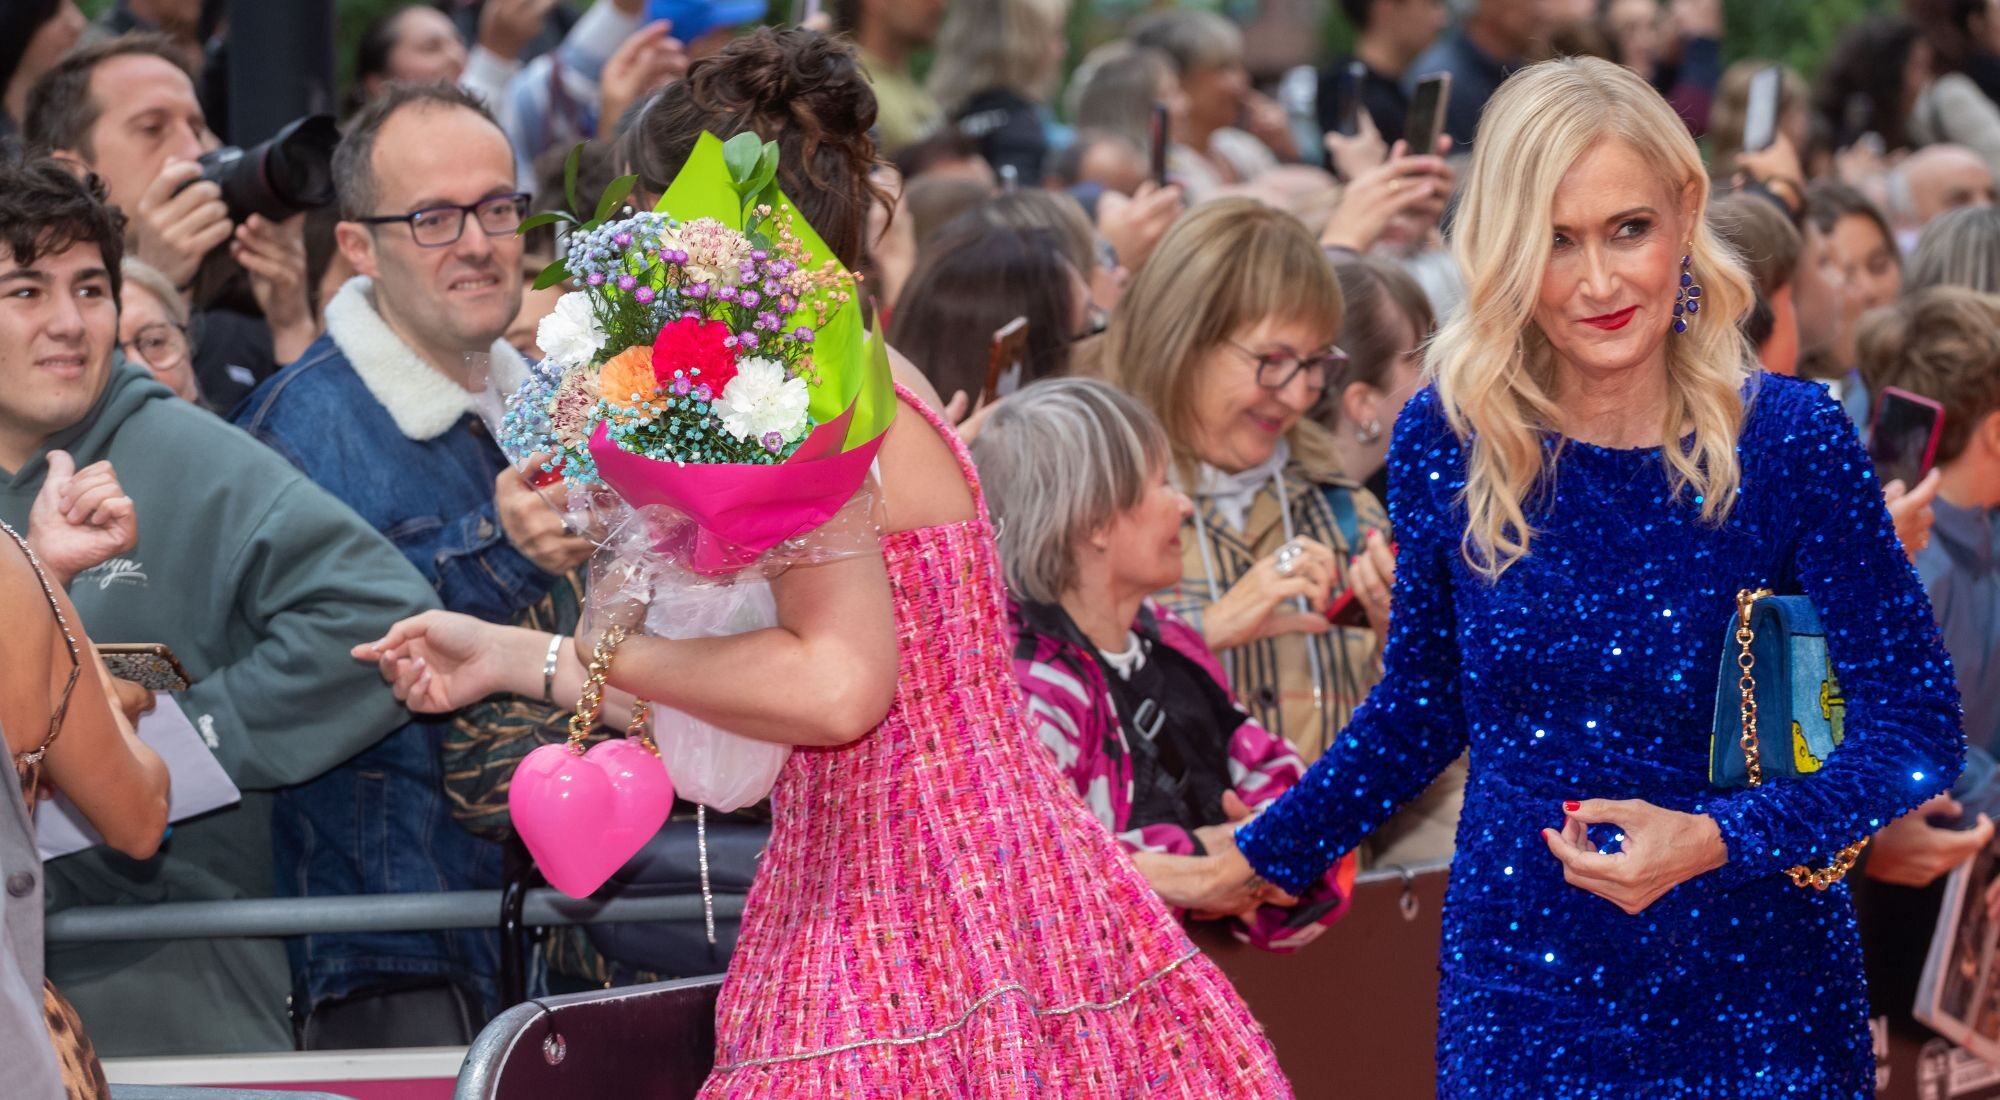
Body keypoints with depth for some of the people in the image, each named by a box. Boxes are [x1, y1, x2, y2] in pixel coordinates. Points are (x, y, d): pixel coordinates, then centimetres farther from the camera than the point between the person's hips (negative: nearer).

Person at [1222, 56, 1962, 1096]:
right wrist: (1253, 862, 11)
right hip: (1518, 997, 2)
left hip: (1754, 999, -2)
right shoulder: (1445, 441, -5)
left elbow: (1914, 727, -11)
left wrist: (1711, 842, -24)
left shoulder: (1786, 437, -12)